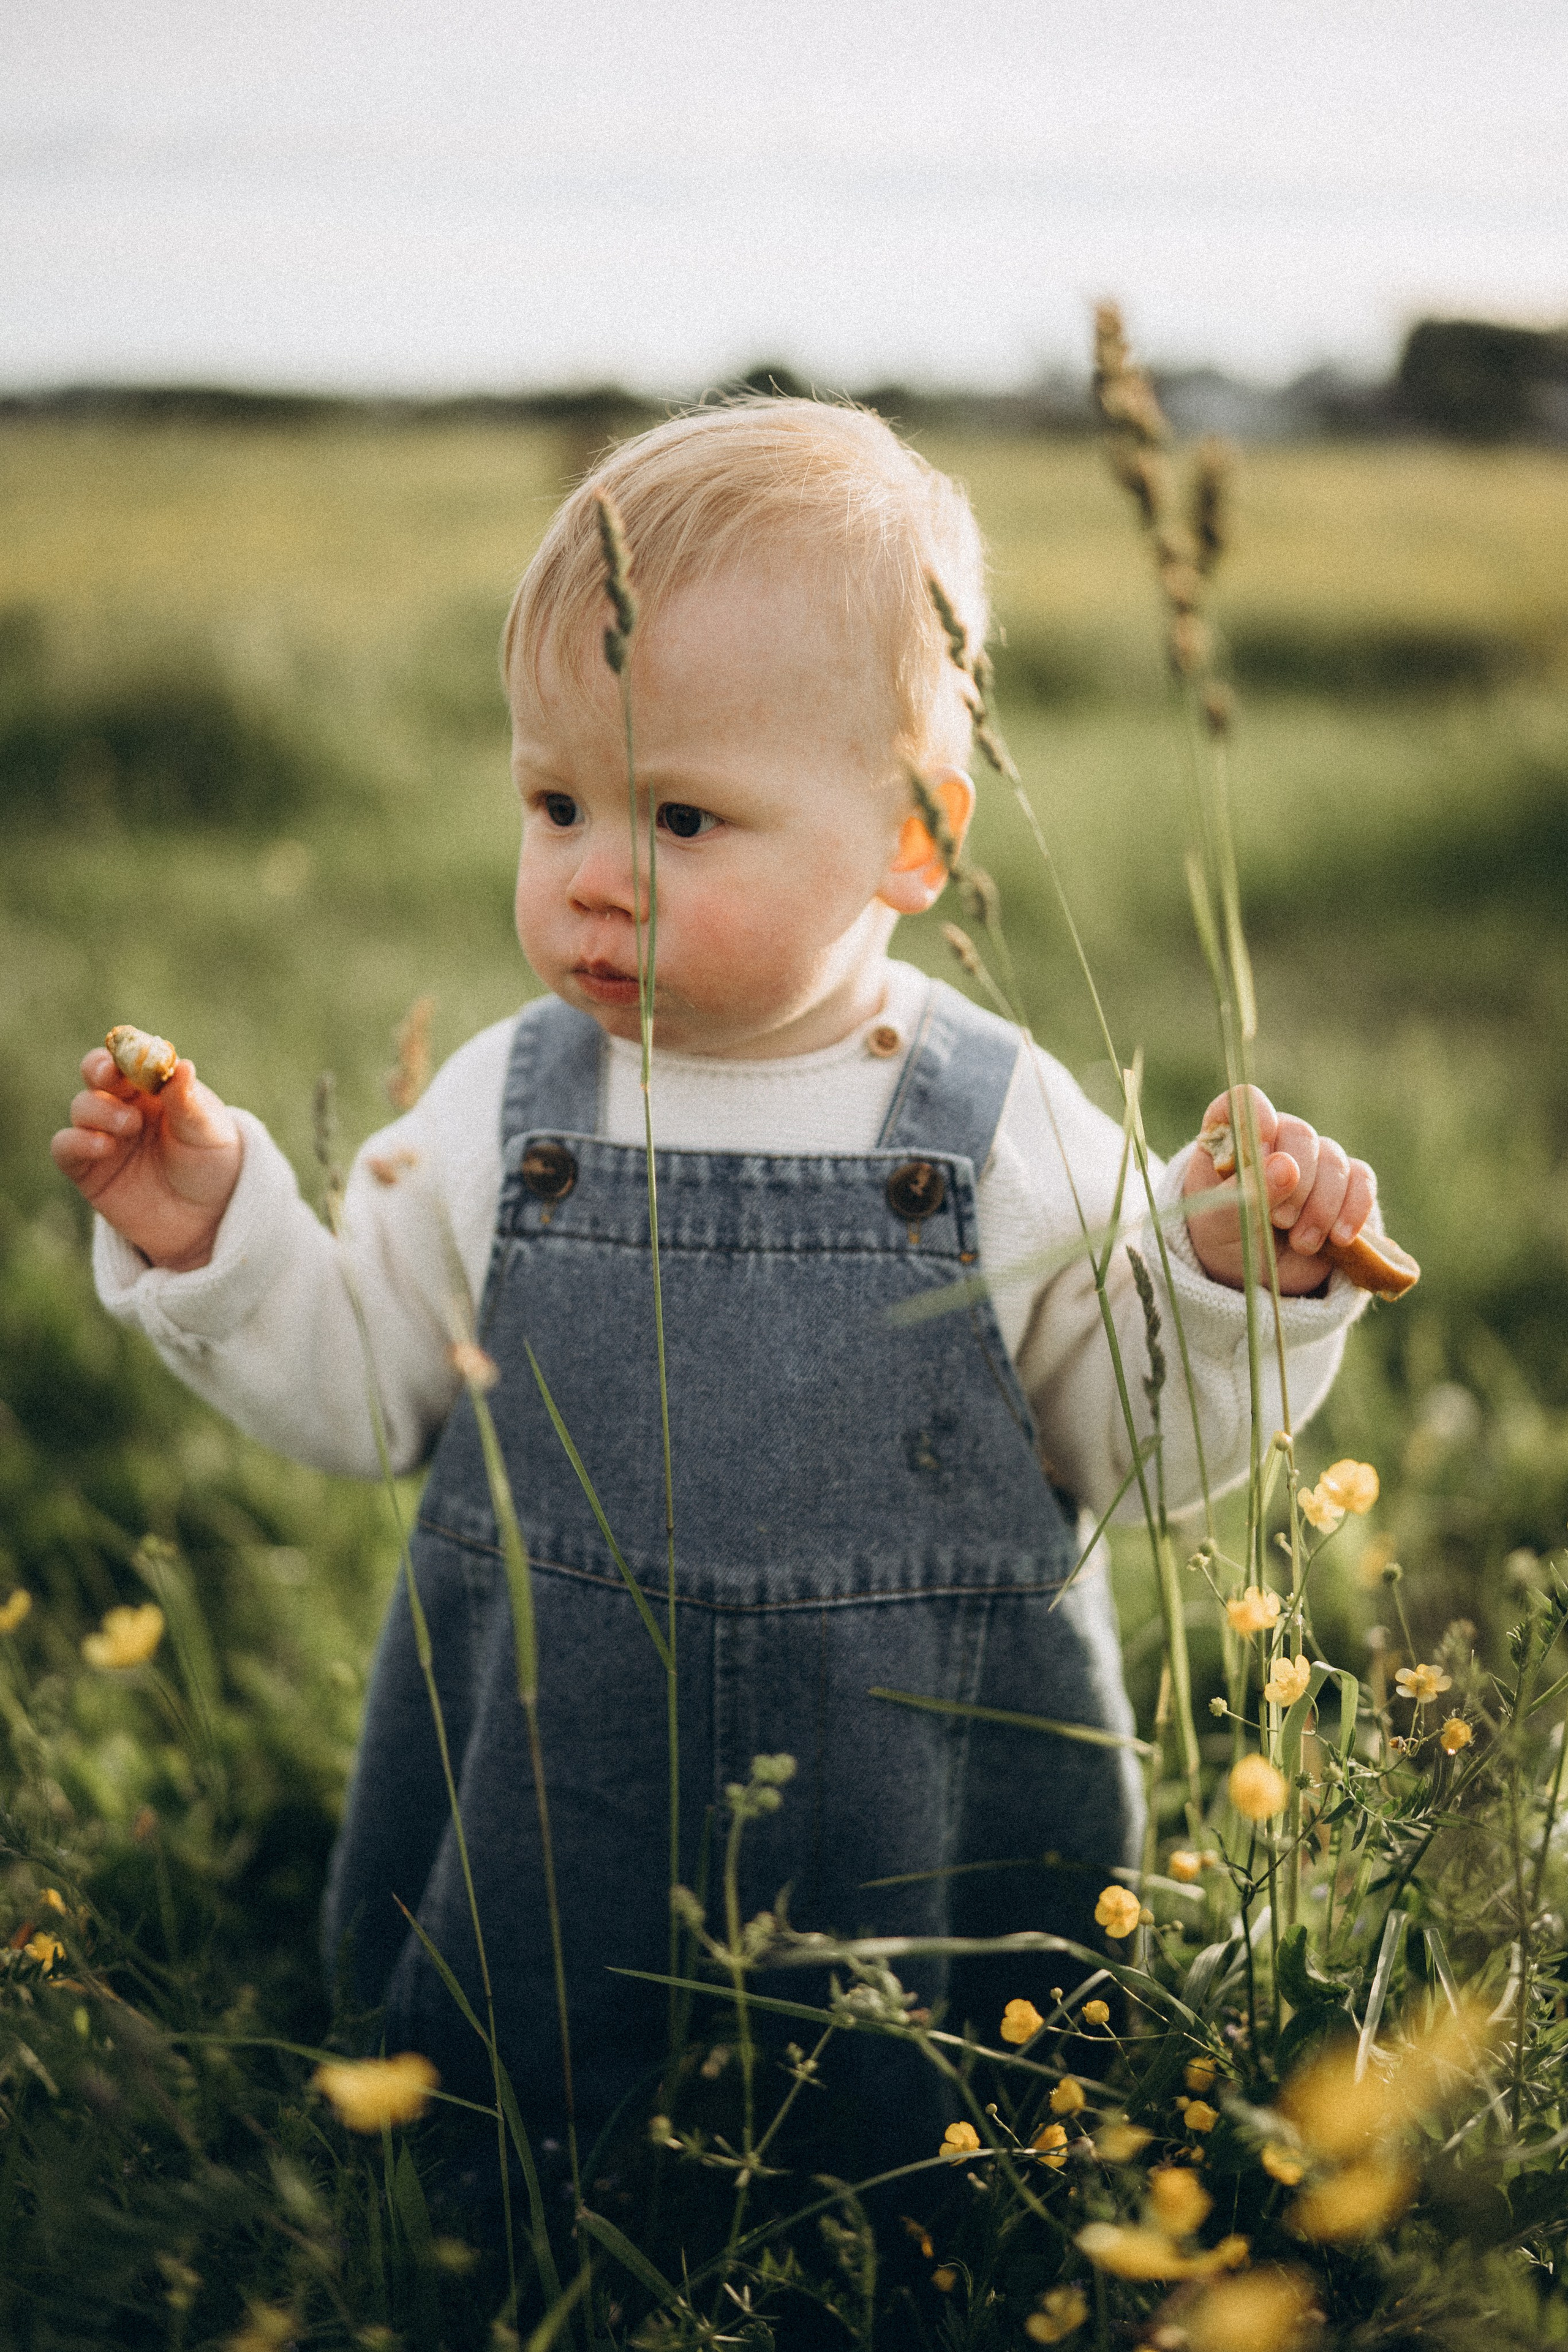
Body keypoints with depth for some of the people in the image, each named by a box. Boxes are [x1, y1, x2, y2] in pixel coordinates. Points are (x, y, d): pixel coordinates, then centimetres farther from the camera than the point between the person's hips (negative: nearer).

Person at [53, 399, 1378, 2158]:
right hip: (533, 1804, 2)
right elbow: (359, 1392, 4)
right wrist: (211, 1238, -9)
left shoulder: (1007, 1135, -9)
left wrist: (1227, 1277, -18)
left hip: (929, 1816, -1)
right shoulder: (501, 1114, -4)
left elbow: (1130, 1442, -2)